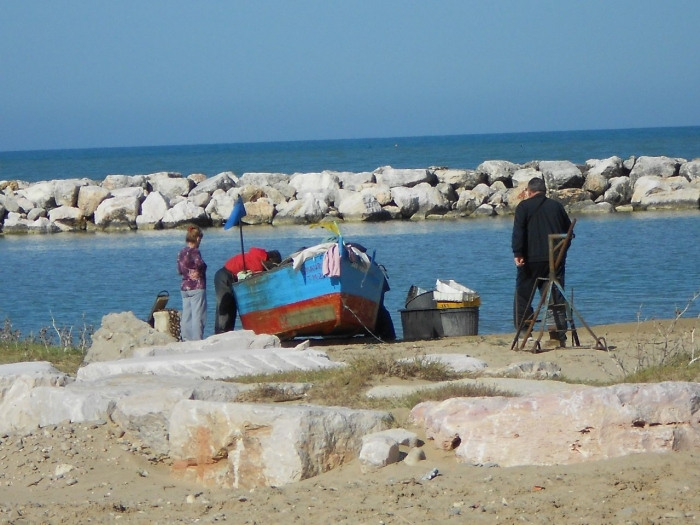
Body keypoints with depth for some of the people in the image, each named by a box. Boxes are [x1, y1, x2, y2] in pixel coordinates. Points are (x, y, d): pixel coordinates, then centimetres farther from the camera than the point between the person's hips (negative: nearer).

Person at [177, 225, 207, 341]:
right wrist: (199, 272, -10)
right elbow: (200, 264, -28)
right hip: (197, 287, -7)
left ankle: (186, 339, 9)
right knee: (198, 316, -6)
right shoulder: (195, 251, -12)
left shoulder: (181, 252, 11)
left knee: (186, 316, 8)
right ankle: (197, 340, -9)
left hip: (184, 287, 7)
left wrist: (188, 272, 9)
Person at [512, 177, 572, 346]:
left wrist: (518, 253, -16)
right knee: (557, 298, 4)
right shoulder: (557, 206, 12)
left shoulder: (524, 207, 0)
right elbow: (569, 231, 17)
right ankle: (560, 336, -1)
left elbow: (518, 232, -13)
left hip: (532, 259, -3)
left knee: (523, 295, 6)